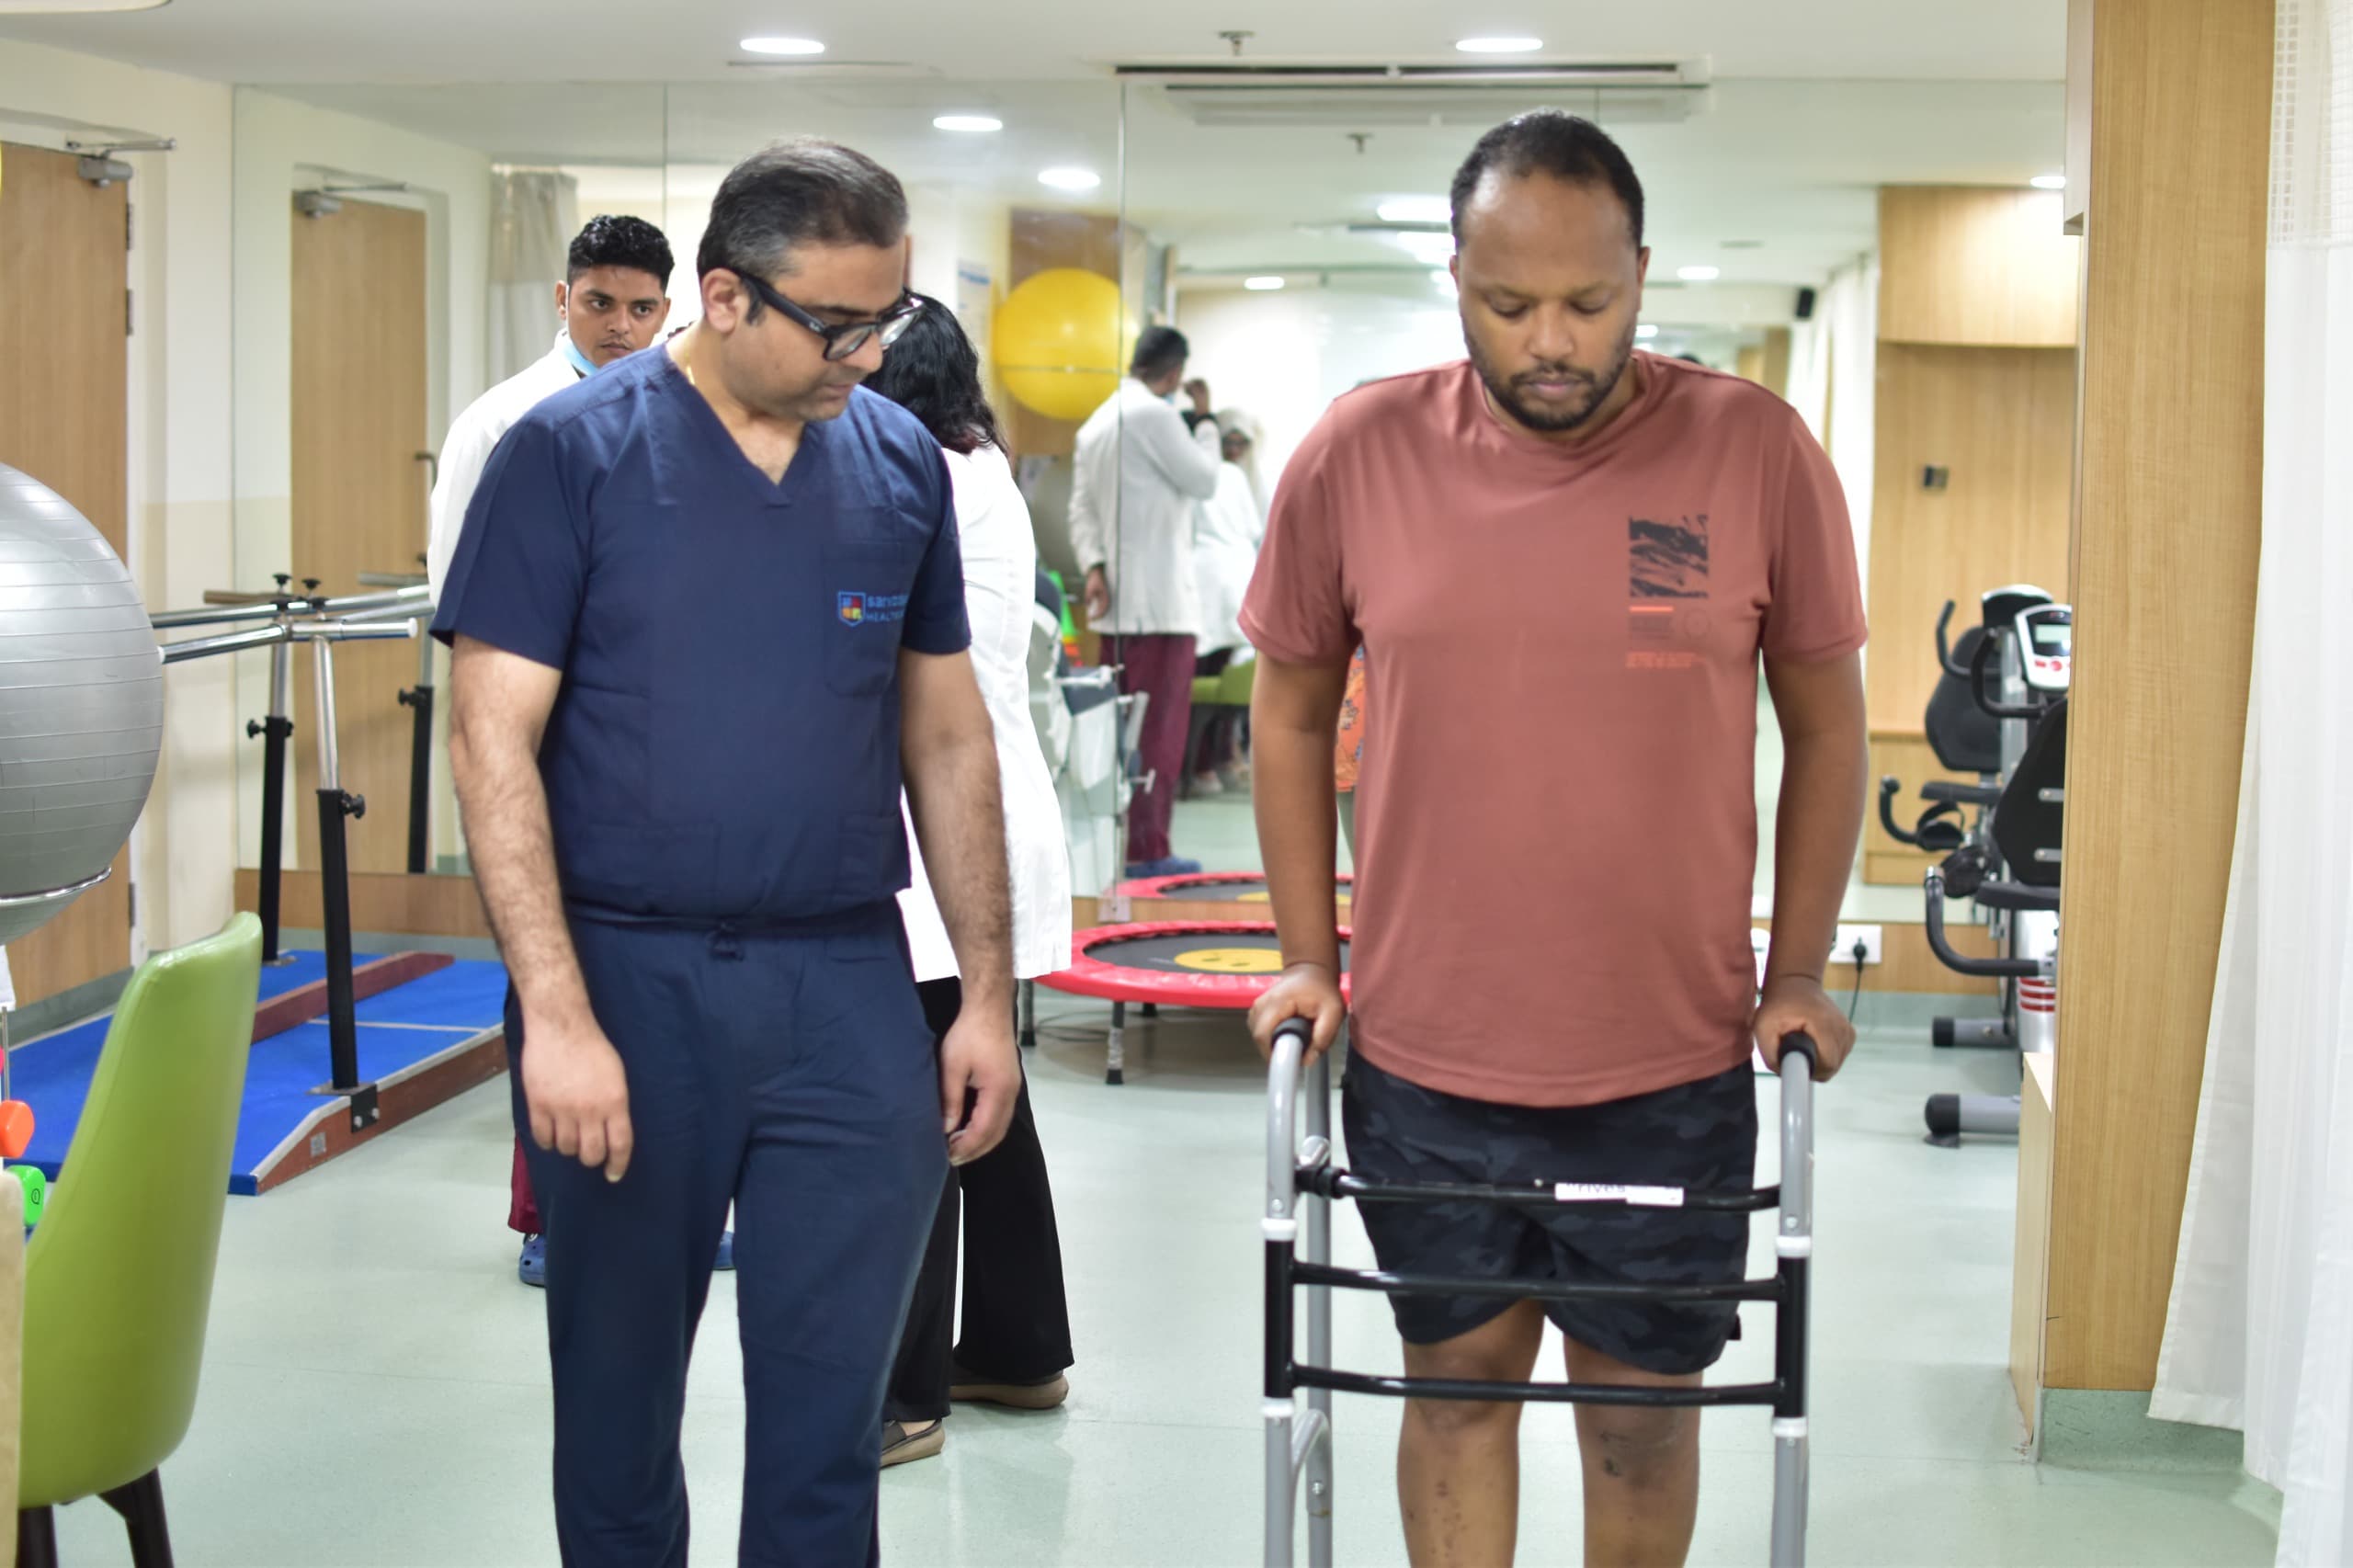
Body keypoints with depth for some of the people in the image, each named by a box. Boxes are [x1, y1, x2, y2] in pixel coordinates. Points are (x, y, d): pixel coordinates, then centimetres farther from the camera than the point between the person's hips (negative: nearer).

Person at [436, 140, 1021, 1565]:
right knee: (619, 1392, 11)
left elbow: (949, 737, 11)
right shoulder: (572, 454, -6)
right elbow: (495, 741, -9)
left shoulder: (901, 462, 5)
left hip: (852, 983, 3)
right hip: (630, 979, -2)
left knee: (832, 1402, 6)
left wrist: (990, 991, 8)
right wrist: (555, 1013, -16)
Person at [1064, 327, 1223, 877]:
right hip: (1161, 602, -8)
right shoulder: (1155, 415, -11)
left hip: (1117, 600, 8)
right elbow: (1204, 481, -6)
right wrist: (1205, 419, 6)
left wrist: (1093, 566, -1)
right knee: (1161, 727, -5)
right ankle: (1146, 848, -5)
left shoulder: (1098, 421, 15)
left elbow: (1082, 507, 10)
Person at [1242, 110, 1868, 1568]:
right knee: (1461, 1379, 15)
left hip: (1675, 1065, -1)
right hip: (1425, 1056, 1)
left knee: (1644, 1405, 13)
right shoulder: (1358, 453, -6)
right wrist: (1308, 960, 4)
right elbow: (1293, 709, 7)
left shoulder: (1759, 451, -8)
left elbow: (1826, 723, 3)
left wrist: (1799, 978, 2)